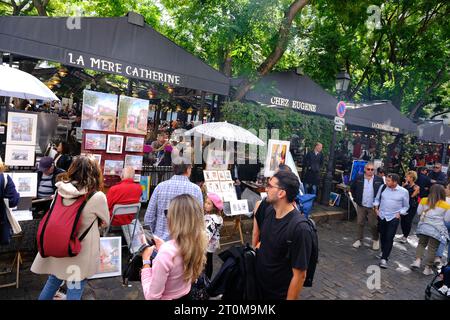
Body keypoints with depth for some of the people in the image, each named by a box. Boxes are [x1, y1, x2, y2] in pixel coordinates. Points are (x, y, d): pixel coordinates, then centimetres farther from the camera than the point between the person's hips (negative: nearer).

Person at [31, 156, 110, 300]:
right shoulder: (97, 196, -22)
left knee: (53, 281, 26)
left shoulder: (61, 190, -8)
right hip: (80, 253, -5)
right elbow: (105, 222, -5)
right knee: (74, 291, 12)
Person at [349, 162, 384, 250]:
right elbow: (352, 188, 11)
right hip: (361, 206, 2)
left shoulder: (379, 180, -7)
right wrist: (355, 198, 5)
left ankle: (376, 240, 28)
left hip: (373, 207, -2)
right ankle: (359, 240, 24)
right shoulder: (359, 178, -3)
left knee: (374, 225, 7)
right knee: (360, 223, 11)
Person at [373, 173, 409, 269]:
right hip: (381, 216, 3)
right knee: (382, 236, 15)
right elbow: (377, 199, 12)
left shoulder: (403, 192, -10)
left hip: (394, 218, -3)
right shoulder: (383, 187, -3)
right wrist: (376, 208, 1)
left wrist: (399, 213, -9)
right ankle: (383, 252, 38)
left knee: (389, 238, -7)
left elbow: (406, 206, 3)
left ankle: (384, 259, -1)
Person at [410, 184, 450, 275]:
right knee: (432, 248, 6)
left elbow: (419, 212, 8)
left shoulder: (424, 201, -2)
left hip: (424, 227, 2)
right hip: (436, 230, -2)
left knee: (421, 244, 18)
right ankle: (427, 268, 13)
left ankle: (417, 260, 1)